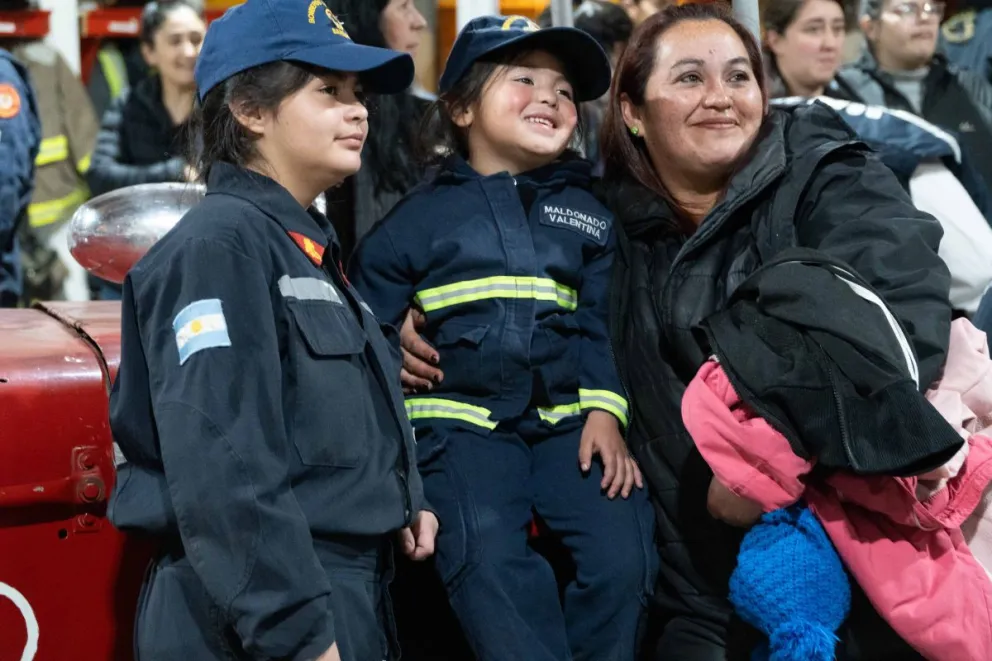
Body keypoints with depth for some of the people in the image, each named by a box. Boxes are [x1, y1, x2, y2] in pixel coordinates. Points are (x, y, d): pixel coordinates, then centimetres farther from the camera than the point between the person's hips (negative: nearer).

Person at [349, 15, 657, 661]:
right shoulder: (421, 214, 5)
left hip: (566, 417, 3)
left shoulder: (587, 215, 15)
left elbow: (600, 326, 11)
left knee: (624, 551, -15)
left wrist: (604, 411, -4)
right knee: (491, 562, -26)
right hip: (460, 419, -3)